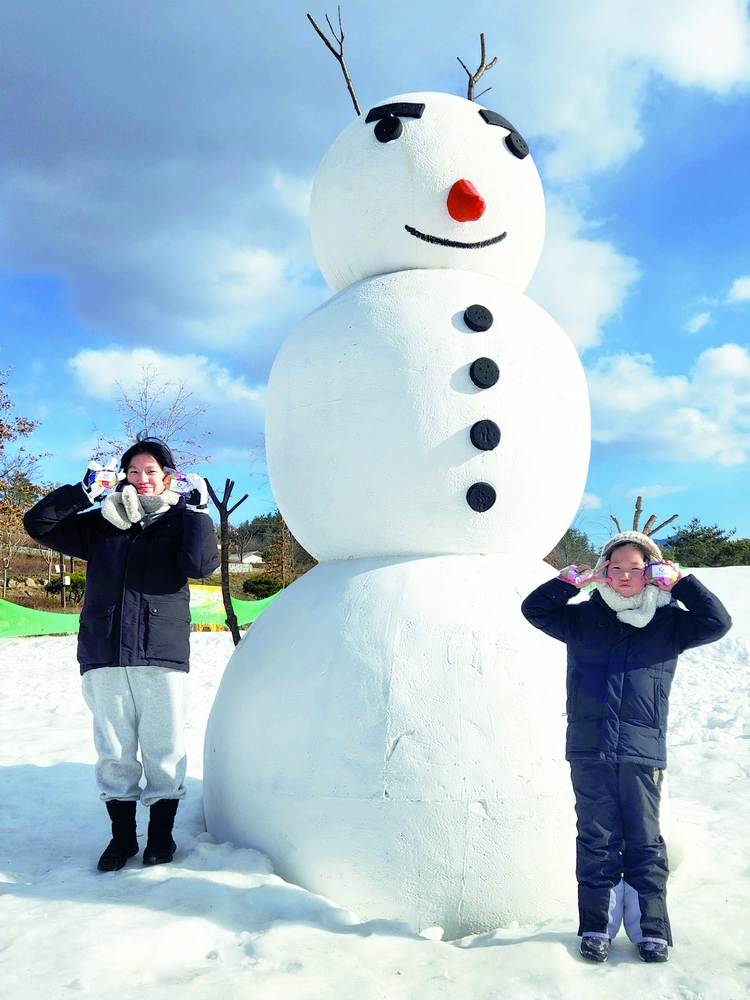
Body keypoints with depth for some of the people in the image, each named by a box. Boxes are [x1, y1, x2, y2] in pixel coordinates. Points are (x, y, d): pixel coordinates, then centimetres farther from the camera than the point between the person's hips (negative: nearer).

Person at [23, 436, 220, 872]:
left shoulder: (180, 522, 8)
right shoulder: (100, 524, 13)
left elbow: (201, 565, -9)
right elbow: (38, 523, 10)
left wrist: (199, 509, -9)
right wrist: (84, 490, 1)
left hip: (162, 656, -2)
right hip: (104, 659, 2)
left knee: (164, 750, 2)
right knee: (114, 752, 8)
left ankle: (161, 835, 20)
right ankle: (122, 836, 23)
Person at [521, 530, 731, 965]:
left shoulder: (667, 622, 7)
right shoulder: (583, 618, 10)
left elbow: (717, 622, 0)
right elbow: (534, 609, 12)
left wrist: (679, 581, -3)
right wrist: (573, 579, 0)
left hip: (642, 755, -1)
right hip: (588, 753, 1)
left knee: (644, 843, 8)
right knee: (597, 841, 8)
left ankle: (652, 929, 21)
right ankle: (597, 927, 19)